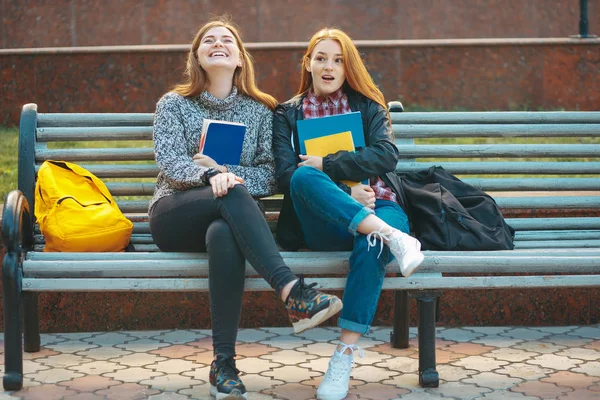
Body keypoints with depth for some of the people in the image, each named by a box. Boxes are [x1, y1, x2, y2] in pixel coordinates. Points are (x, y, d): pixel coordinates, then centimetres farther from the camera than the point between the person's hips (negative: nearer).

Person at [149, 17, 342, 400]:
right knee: (233, 194, -36)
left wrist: (222, 169, -12)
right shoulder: (173, 104, 12)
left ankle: (224, 364, -39)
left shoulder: (260, 110, 16)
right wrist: (211, 175, -26)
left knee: (224, 233, -40)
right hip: (174, 217, -1)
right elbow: (169, 163, -4)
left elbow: (269, 175, 5)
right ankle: (293, 292, -51)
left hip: (227, 218, 1)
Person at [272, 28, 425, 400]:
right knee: (305, 179, -33)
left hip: (377, 208, 0)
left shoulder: (368, 106, 19)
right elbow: (287, 174, 0)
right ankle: (393, 237, -41)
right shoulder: (288, 114, 18)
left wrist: (326, 165, -7)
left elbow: (387, 155, 0)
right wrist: (344, 192, -13)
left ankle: (345, 354, -33)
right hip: (323, 226, 0)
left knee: (370, 247, -36)